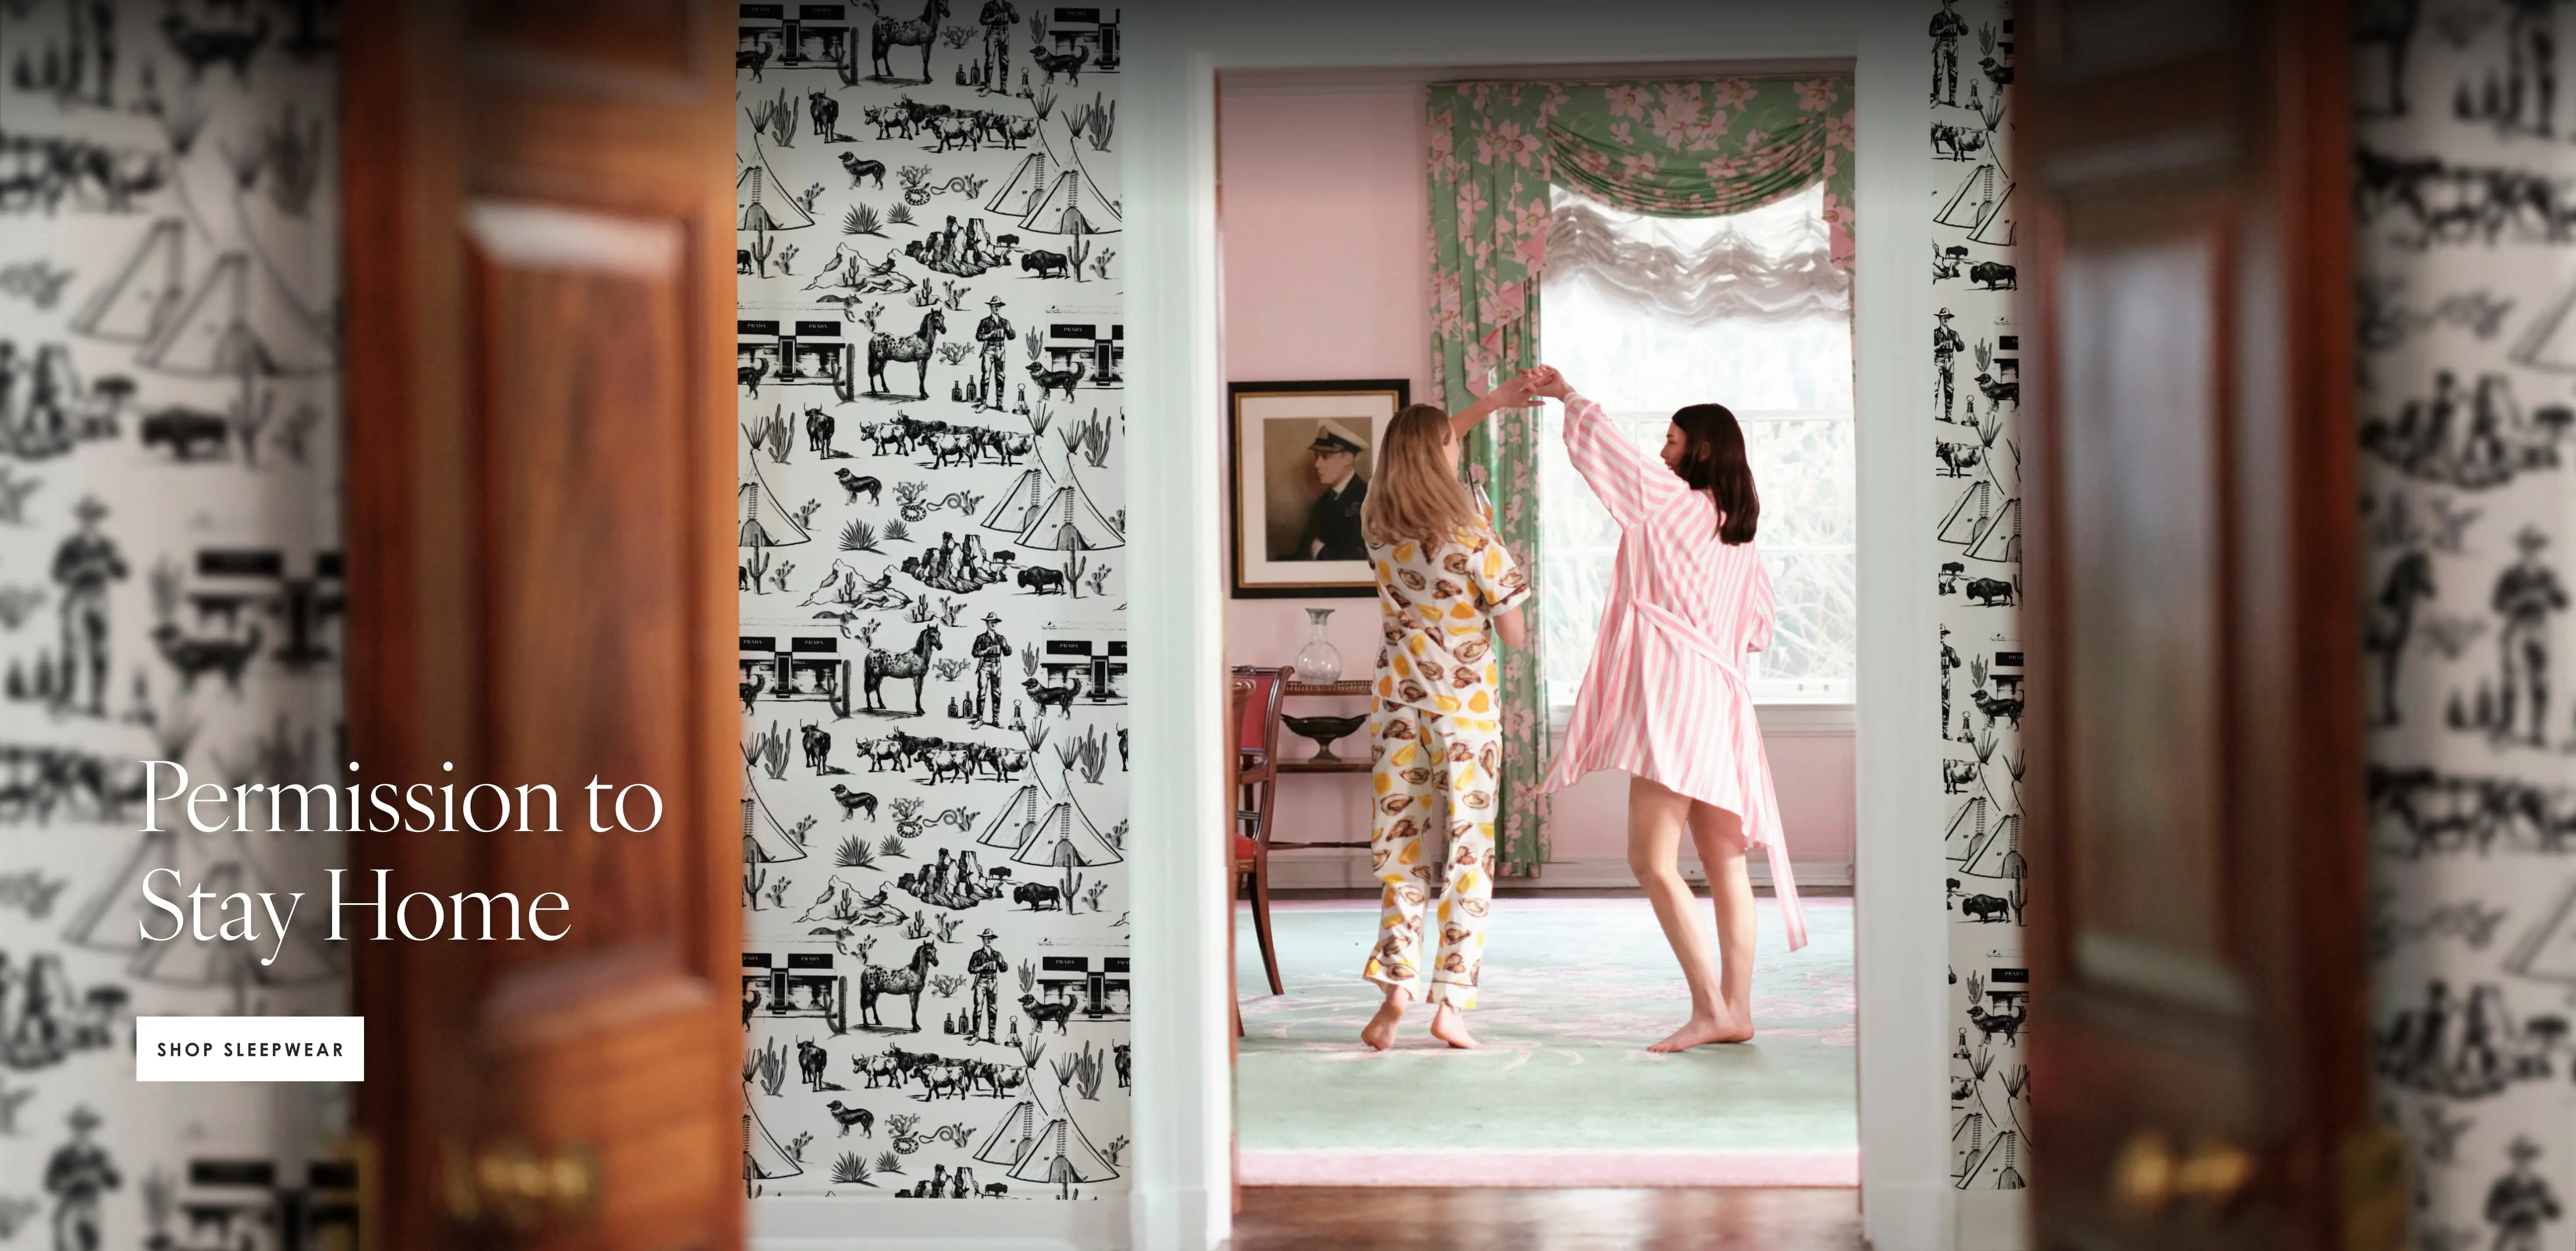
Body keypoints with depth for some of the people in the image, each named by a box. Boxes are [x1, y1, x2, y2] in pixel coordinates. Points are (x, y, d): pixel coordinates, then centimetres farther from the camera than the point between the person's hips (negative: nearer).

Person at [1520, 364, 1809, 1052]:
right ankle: (1736, 1008, 9)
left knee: (1653, 860, -9)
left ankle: (1709, 1008, -12)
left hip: (1674, 701, -9)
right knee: (1723, 862, 8)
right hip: (1719, 702, 9)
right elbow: (1759, 625, 21)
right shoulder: (1738, 532, 15)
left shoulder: (1673, 499, -8)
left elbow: (1604, 445, 0)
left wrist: (1566, 395, 15)